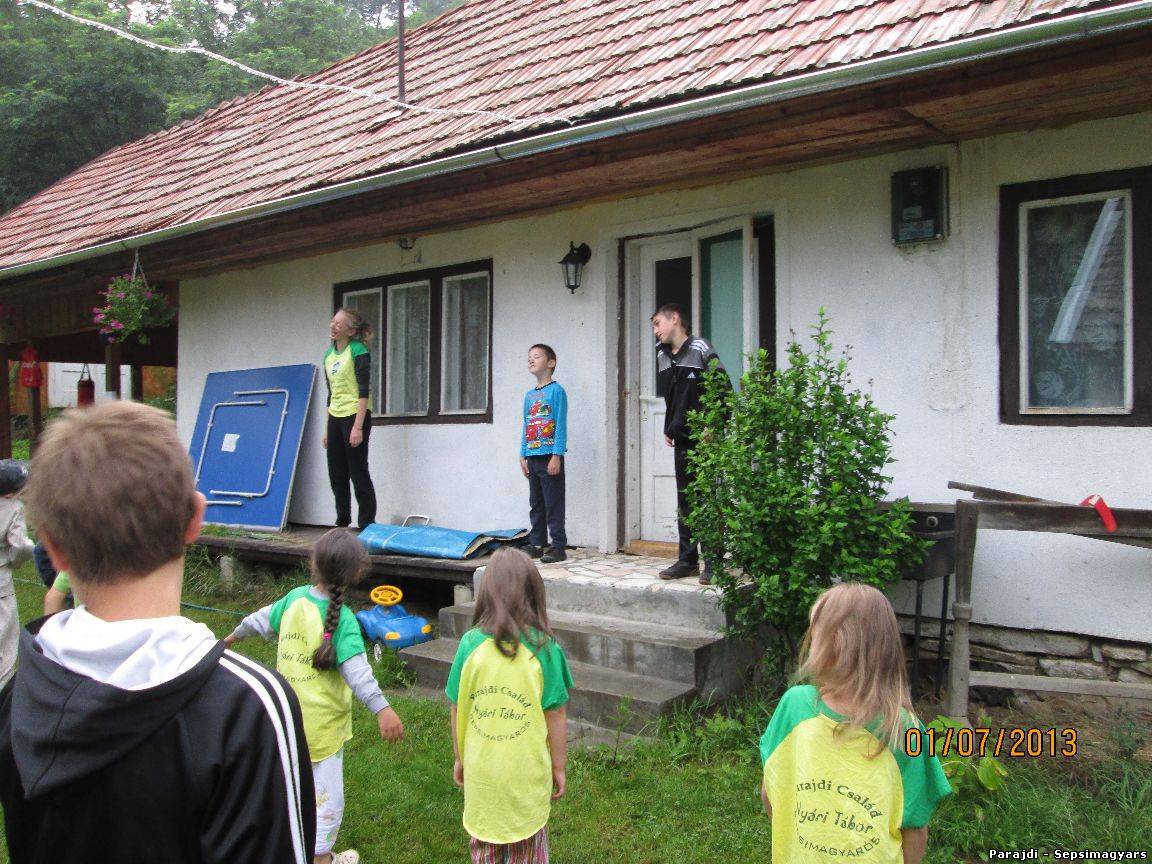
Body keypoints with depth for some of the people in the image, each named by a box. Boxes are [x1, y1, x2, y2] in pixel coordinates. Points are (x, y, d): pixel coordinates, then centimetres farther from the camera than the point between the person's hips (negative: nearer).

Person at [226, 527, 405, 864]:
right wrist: (381, 709, -41)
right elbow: (356, 669, -33)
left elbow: (262, 621, 14)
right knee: (326, 799, 8)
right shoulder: (343, 621, -21)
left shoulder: (295, 597, -4)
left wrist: (235, 634, 33)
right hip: (322, 726, -7)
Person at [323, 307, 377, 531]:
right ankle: (342, 523, 24)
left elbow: (363, 392, -15)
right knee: (336, 474, 11)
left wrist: (358, 427, -21)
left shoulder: (358, 351, -10)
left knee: (358, 473, -3)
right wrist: (327, 429, 17)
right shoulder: (329, 354, 12)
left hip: (355, 416, -8)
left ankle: (367, 527, 5)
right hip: (335, 418, 8)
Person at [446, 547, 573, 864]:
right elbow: (556, 715, -12)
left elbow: (457, 710, -3)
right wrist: (559, 766, 2)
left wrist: (459, 758, 11)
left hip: (481, 769, 1)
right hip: (528, 772, -1)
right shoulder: (544, 648, -16)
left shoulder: (471, 644, -12)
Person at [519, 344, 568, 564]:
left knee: (553, 505, -3)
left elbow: (561, 425, -11)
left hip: (550, 456, -7)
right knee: (536, 504, 13)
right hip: (532, 457, 7)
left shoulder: (556, 391, -7)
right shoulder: (529, 395, 15)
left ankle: (558, 546, 3)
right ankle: (537, 543, 21)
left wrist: (556, 456, -16)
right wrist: (523, 456, 12)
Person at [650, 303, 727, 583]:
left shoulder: (700, 348, -7)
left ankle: (713, 563, 4)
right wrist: (668, 429, 15)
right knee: (684, 502, 9)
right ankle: (687, 560, 16)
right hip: (681, 440, 7)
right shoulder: (662, 356, 14)